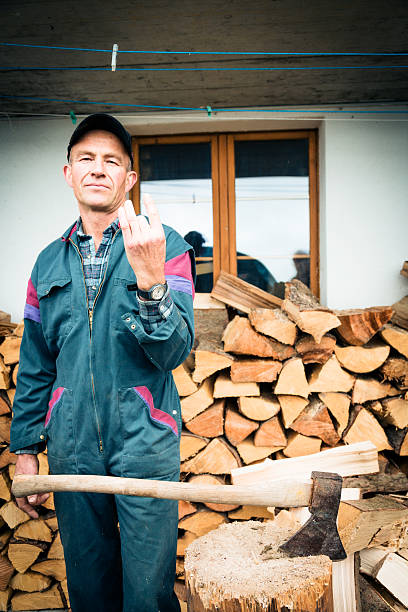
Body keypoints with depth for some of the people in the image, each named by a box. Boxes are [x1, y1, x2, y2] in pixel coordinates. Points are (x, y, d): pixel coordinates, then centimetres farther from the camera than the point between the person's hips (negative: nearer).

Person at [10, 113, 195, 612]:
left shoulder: (165, 247, -3)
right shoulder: (49, 262, 8)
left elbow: (175, 351, -14)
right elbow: (35, 368, 13)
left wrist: (150, 278, -30)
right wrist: (25, 449, 10)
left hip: (144, 442, -3)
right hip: (71, 447, 4)